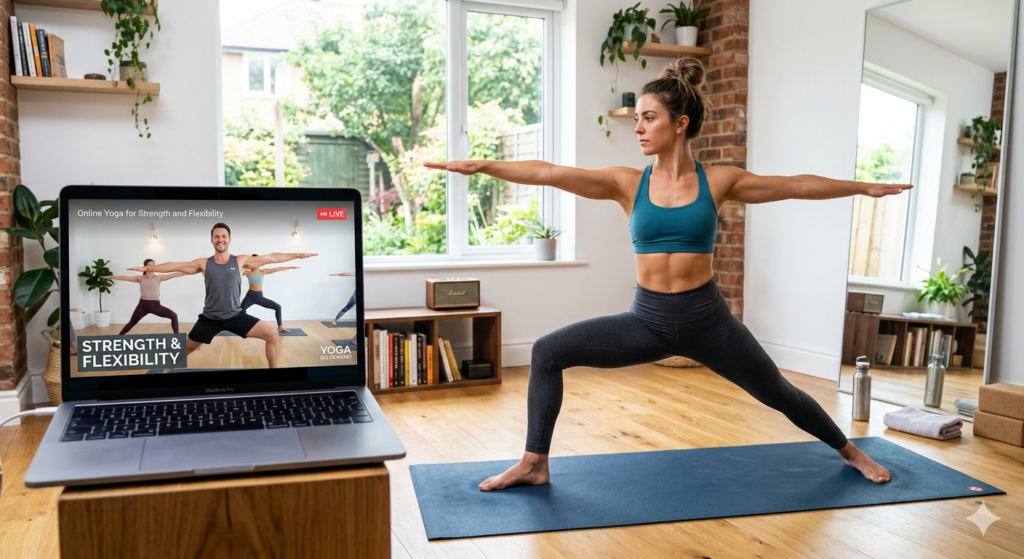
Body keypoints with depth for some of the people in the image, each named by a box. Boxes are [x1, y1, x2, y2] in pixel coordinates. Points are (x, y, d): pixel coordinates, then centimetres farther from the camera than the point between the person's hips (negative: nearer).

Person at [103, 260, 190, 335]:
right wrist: (111, 277, 10)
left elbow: (174, 275, -5)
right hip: (143, 305, 0)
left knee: (174, 316, -12)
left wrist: (188, 272, -11)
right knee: (131, 323, 10)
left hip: (155, 305, 0)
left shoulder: (158, 278, 2)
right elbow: (125, 278, 9)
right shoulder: (140, 278, 5)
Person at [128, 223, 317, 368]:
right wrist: (147, 268, 3)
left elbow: (271, 258, -6)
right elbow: (176, 266, 2)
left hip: (236, 316, 0)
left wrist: (298, 255, -7)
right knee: (186, 348, 13)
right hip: (210, 318, 1)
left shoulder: (240, 261, -5)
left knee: (272, 335, -12)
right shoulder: (203, 264, -3)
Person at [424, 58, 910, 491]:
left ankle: (851, 452, 43)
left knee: (778, 393, 14)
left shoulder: (718, 181, -4)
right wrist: (483, 165, -22)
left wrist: (864, 187, 11)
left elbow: (797, 185, 5)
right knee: (547, 353, -9)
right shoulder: (628, 183, -4)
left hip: (706, 318, -1)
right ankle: (534, 464, 4)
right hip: (647, 319, 1)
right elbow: (550, 173, -13)